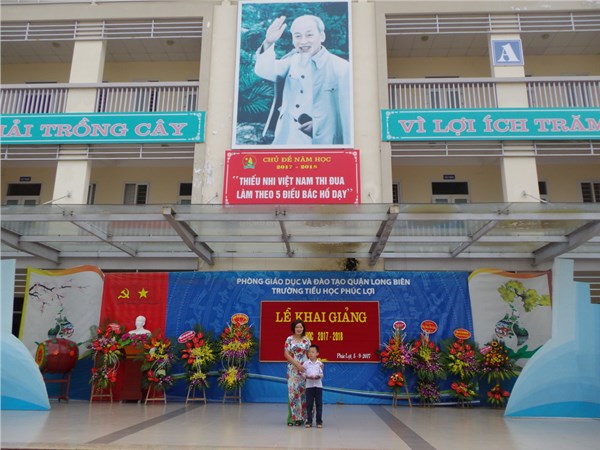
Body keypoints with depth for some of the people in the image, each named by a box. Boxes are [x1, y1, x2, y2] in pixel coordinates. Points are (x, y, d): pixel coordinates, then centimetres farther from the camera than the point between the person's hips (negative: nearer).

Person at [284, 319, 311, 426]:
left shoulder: (306, 340, 5)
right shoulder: (289, 339, 1)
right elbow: (286, 354, -3)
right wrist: (297, 364, -12)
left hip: (304, 369, 1)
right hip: (292, 369, -1)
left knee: (302, 391, 1)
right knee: (292, 391, -3)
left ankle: (301, 417, 11)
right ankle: (292, 417, 4)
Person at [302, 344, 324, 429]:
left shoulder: (320, 363, 3)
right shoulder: (305, 363, 2)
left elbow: (321, 374, 3)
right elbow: (303, 373, 1)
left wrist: (318, 376, -18)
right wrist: (307, 376, -19)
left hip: (318, 385, 0)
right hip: (309, 385, 0)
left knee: (319, 404, 3)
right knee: (309, 404, 3)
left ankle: (319, 421, 11)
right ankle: (309, 421, 11)